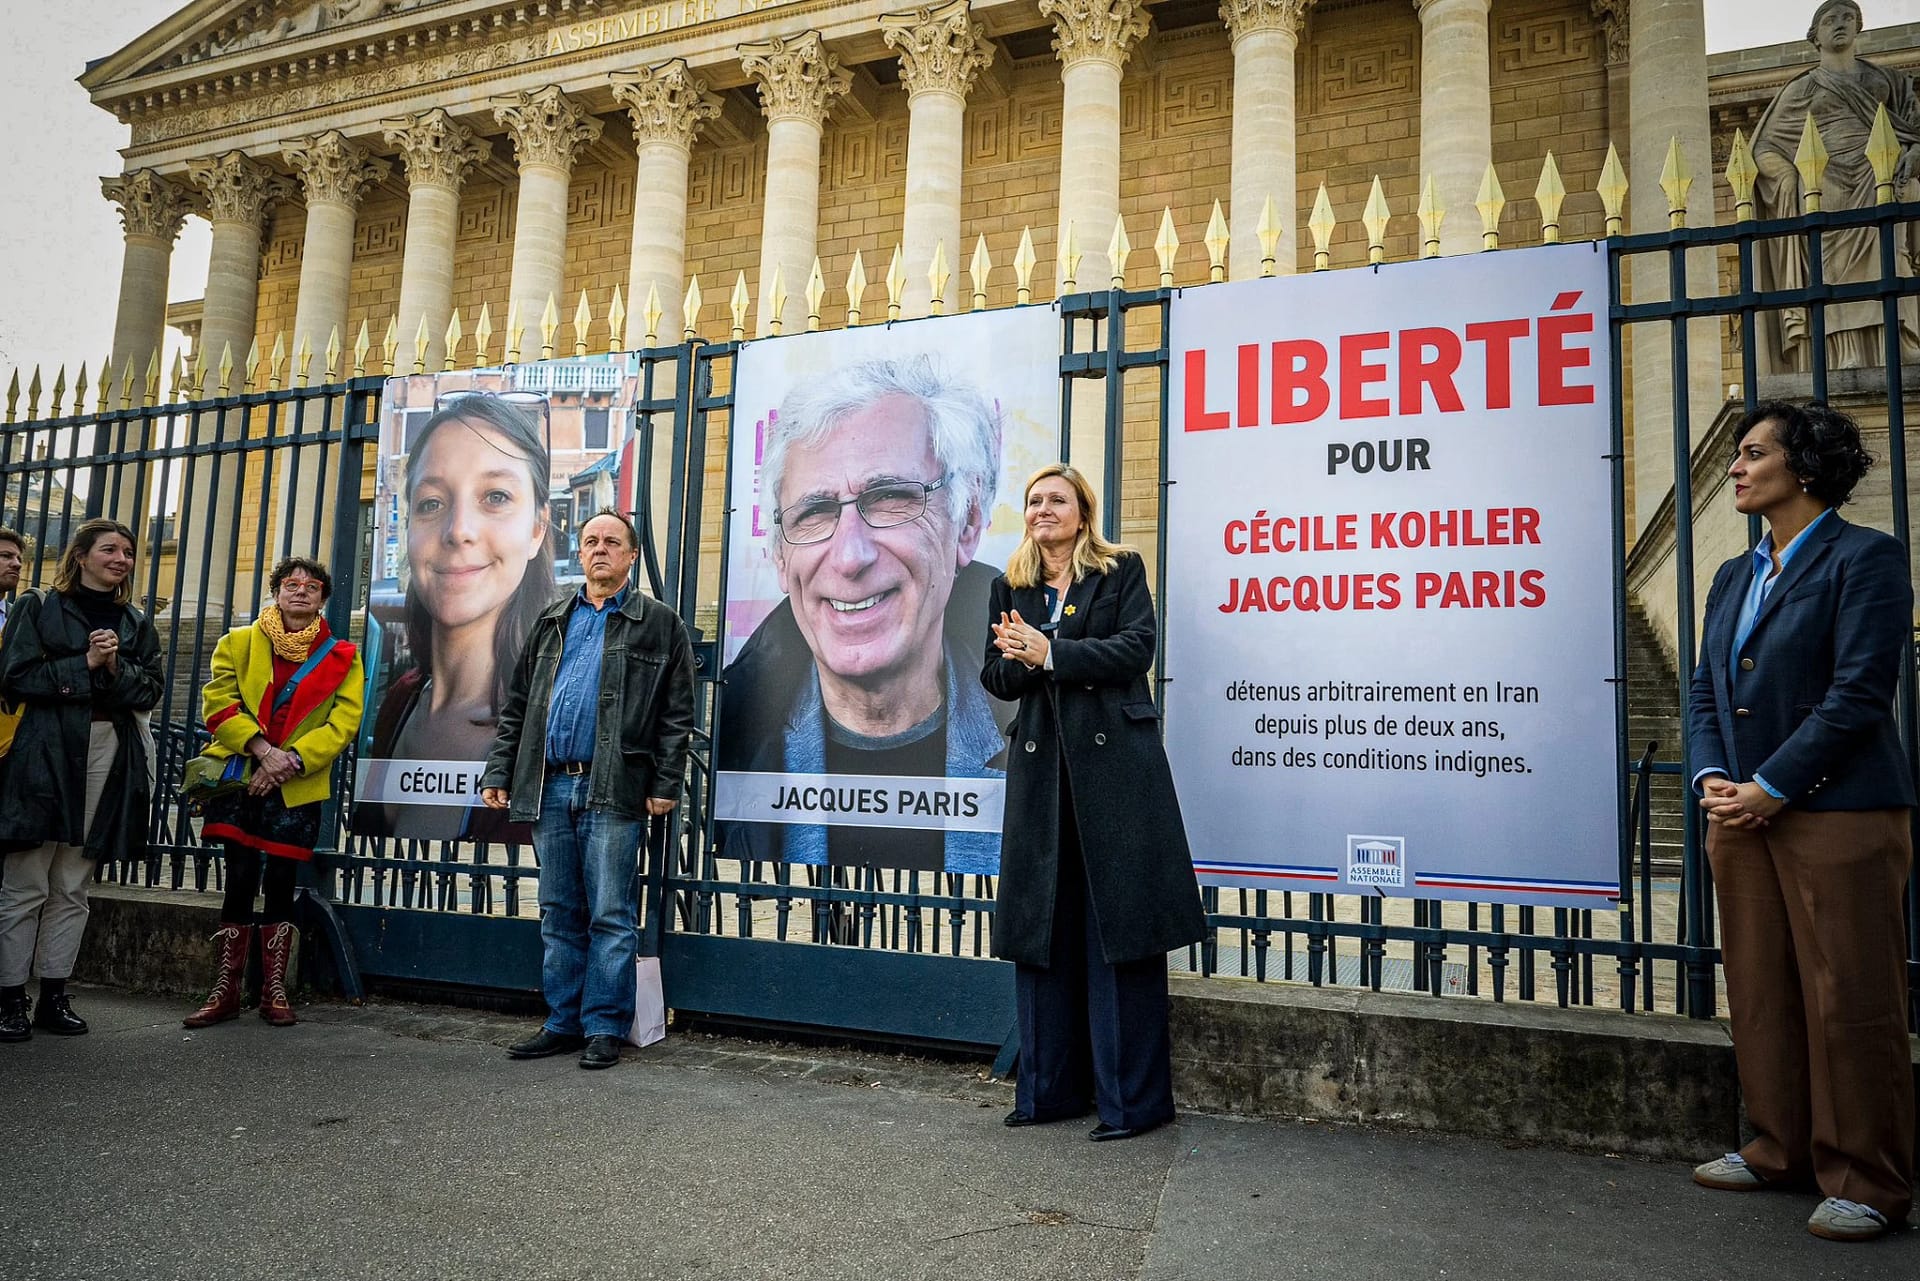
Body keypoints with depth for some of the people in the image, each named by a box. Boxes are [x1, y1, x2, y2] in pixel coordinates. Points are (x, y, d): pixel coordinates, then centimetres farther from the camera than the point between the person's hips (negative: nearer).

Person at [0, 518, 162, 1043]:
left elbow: (149, 691, 9)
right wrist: (84, 665, -10)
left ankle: (54, 997, 13)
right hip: (46, 755, -3)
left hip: (111, 757, 4)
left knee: (73, 888, 7)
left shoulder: (137, 624, 16)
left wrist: (117, 667, -8)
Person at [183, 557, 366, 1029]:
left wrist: (292, 759, -15)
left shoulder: (343, 658, 7)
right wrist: (261, 748, -16)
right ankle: (225, 990, 11)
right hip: (240, 779, 0)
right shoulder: (239, 643, 9)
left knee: (280, 883, 2)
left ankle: (274, 990, 13)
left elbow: (344, 721, -3)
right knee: (240, 880, -1)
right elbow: (218, 701, -2)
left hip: (297, 788, 0)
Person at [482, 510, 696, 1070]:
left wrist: (665, 785, -9)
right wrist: (499, 772, 10)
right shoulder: (551, 623, 17)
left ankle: (604, 1028, 8)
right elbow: (516, 704, 18)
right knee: (559, 915, 11)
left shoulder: (659, 624, 4)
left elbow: (677, 713, -2)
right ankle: (563, 1022, 21)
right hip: (550, 788, 5)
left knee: (609, 916, -1)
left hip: (613, 792, -5)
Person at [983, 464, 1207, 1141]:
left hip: (1113, 762, -4)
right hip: (1042, 766, 5)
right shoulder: (1010, 587, 16)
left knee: (1118, 927, -3)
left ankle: (1133, 1099, 6)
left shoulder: (1122, 569, 5)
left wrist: (1051, 654, -15)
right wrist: (1021, 661, -12)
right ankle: (1048, 1090, 19)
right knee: (1042, 926, 7)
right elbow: (997, 676, 10)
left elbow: (1135, 648, -9)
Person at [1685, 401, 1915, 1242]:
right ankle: (1780, 1151, 26)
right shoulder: (1733, 577, 17)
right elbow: (1705, 690, 16)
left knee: (1850, 1004, 0)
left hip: (1836, 816, -7)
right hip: (1742, 815, 7)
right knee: (1760, 995, 12)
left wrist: (1771, 788, -15)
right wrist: (1711, 777, -1)